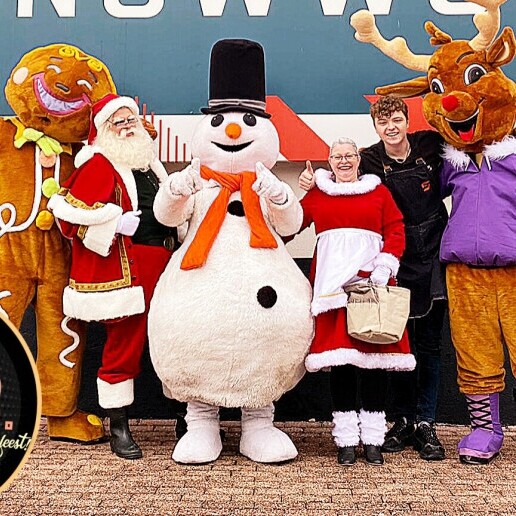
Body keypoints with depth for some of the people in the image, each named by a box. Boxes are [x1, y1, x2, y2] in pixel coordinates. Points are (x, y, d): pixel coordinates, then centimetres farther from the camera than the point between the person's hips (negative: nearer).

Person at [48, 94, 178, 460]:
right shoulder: (98, 165, -5)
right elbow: (72, 217, -15)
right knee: (124, 344, -1)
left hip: (161, 263, 8)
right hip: (123, 270, -7)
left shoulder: (148, 162, 19)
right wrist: (116, 223, -17)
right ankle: (119, 428, 14)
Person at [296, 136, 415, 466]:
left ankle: (373, 439, 10)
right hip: (333, 282, 0)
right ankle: (346, 439, 7)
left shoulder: (379, 192, 13)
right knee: (339, 357, -2)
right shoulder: (317, 195, 15)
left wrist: (384, 268, -7)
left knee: (375, 353, 0)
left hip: (372, 282, 0)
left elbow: (396, 232, 4)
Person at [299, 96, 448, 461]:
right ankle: (403, 421, 21)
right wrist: (314, 181, -18)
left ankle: (426, 423, 15)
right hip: (398, 260, 0)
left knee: (430, 342, 5)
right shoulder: (369, 161, -4)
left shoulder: (430, 144, -1)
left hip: (434, 255, 1)